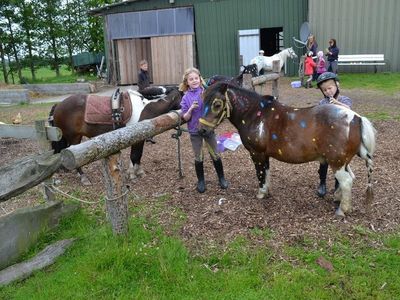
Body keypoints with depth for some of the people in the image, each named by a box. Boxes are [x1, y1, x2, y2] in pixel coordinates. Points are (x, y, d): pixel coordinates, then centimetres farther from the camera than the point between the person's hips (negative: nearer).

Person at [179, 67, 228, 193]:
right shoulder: (186, 98, -5)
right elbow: (185, 118, -5)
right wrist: (191, 109, -23)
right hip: (195, 131, 0)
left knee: (215, 155, 11)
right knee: (198, 158, 11)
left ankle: (221, 178, 27)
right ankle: (201, 181, 26)